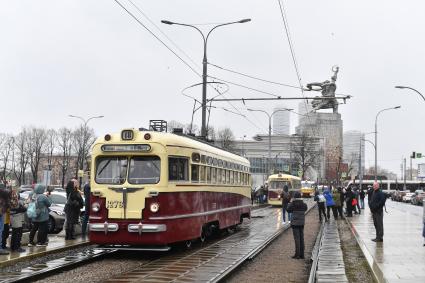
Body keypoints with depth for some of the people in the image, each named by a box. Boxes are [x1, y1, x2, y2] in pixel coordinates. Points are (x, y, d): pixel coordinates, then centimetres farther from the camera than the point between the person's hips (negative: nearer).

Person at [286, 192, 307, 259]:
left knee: (297, 238, -3)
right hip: (302, 223, 4)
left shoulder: (293, 204, -12)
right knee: (301, 238, 10)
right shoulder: (304, 205, -1)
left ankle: (297, 254, -3)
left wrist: (291, 202, 12)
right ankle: (302, 254, 13)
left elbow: (288, 210, 3)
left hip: (295, 223, -4)